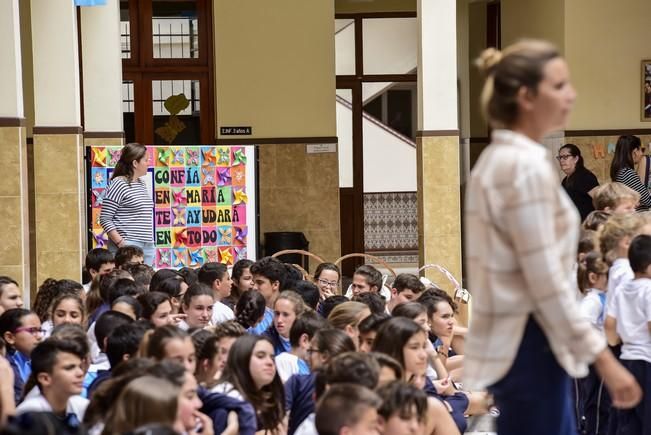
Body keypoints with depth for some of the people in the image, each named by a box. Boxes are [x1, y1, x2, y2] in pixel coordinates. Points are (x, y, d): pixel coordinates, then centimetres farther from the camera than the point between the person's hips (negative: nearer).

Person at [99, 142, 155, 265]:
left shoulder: (142, 183, 16)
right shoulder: (118, 184, -9)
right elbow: (105, 219, -11)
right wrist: (120, 243, -17)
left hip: (147, 246, 8)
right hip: (128, 246, -8)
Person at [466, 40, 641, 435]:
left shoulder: (500, 158, 13)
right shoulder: (527, 166, -18)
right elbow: (547, 282, -21)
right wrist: (602, 356, -17)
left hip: (513, 338, 10)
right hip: (527, 344, -10)